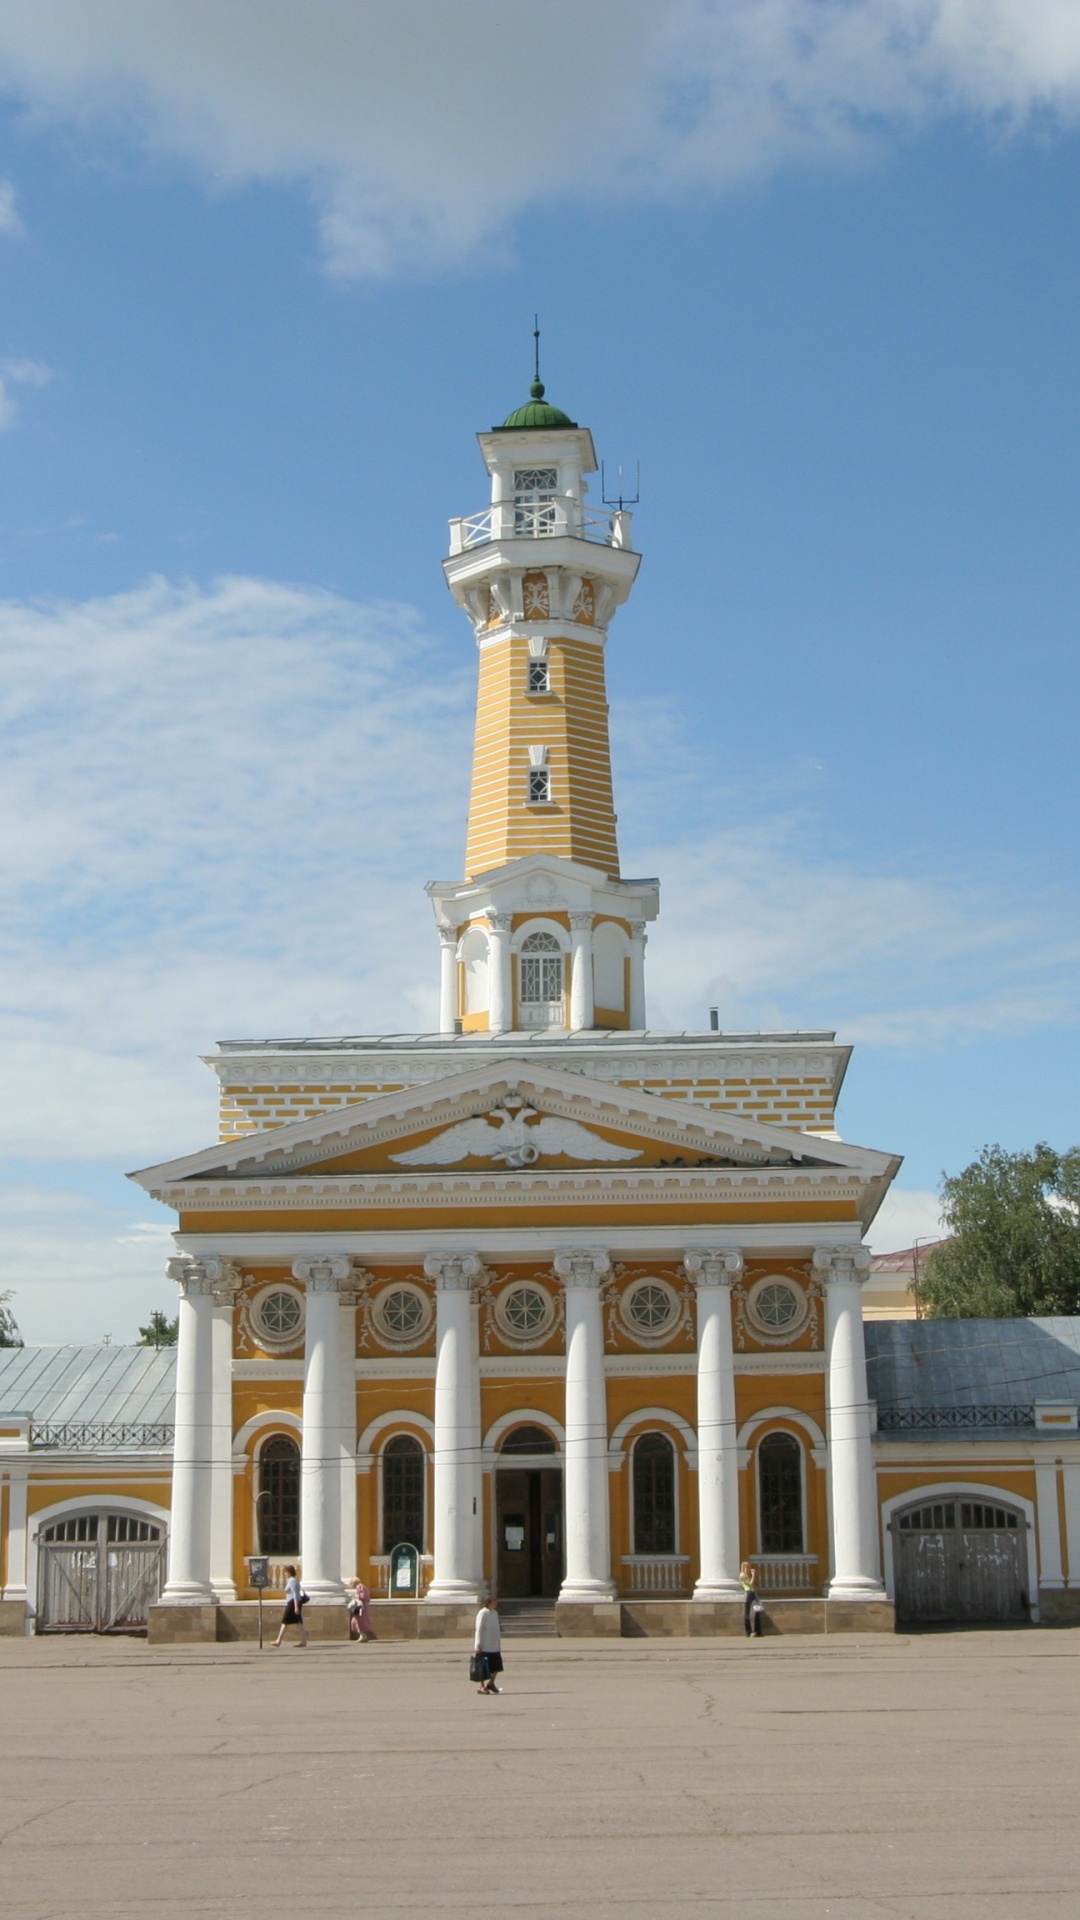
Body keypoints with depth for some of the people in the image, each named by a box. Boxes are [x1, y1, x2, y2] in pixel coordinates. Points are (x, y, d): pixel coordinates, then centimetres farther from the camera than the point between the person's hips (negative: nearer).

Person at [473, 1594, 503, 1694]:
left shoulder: (495, 1613, 11)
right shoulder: (483, 1613, -13)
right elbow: (478, 1630, -14)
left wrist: (499, 1642, 17)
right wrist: (478, 1645, -17)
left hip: (495, 1646, 7)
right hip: (485, 1646, -7)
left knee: (497, 1666, 10)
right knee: (485, 1667, -1)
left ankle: (491, 1683, 26)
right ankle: (482, 1686, 10)